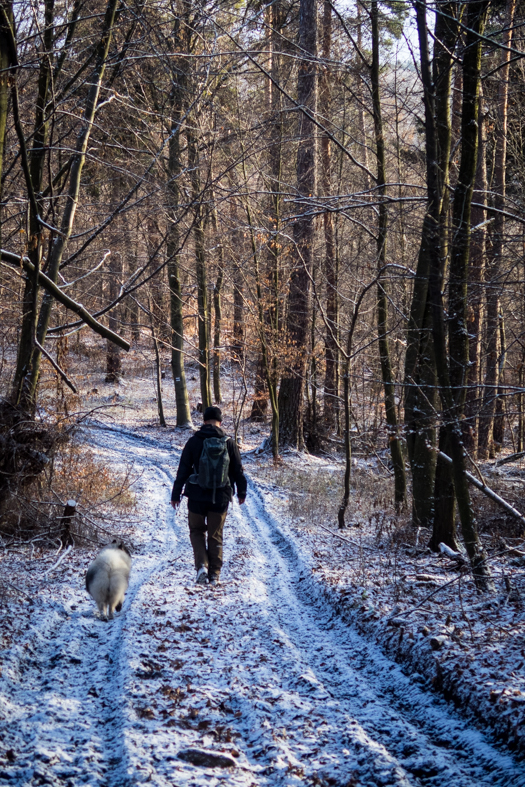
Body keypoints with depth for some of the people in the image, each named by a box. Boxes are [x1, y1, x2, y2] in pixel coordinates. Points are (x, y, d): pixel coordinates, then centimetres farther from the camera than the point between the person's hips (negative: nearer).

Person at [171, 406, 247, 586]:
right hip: (221, 497, 1)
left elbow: (183, 470, -4)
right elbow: (238, 470, 7)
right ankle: (214, 574, 10)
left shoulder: (193, 442, -6)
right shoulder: (228, 443, -1)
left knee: (197, 531, 15)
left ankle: (202, 565, -6)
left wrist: (176, 494, 3)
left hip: (197, 496, -1)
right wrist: (242, 492, 21)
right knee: (215, 535, 12)